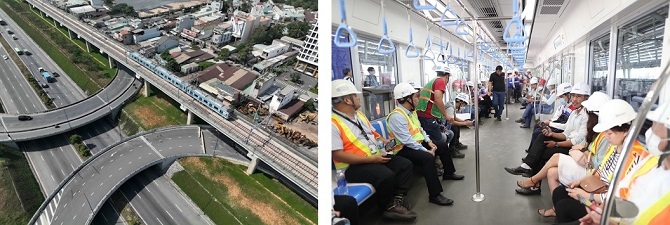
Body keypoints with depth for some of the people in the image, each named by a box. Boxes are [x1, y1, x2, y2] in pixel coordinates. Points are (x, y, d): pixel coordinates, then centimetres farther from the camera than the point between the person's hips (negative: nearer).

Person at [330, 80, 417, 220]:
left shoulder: (359, 114, 13)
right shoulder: (332, 123, -17)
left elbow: (373, 133, 24)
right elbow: (338, 155, -22)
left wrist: (385, 142, 1)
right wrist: (371, 159, -23)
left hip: (376, 157, 9)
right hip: (353, 166, -9)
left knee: (405, 164, -4)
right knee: (387, 175, -29)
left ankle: (396, 201, -7)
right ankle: (387, 207, -5)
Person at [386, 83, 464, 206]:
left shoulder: (411, 111, 8)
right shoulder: (397, 116, -24)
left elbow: (419, 129, 18)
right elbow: (407, 141, -28)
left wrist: (429, 141, 2)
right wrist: (426, 150, -24)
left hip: (418, 143, 11)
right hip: (403, 149, -11)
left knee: (443, 146, 16)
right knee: (428, 158, -34)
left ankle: (448, 173, 39)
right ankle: (434, 195, -29)